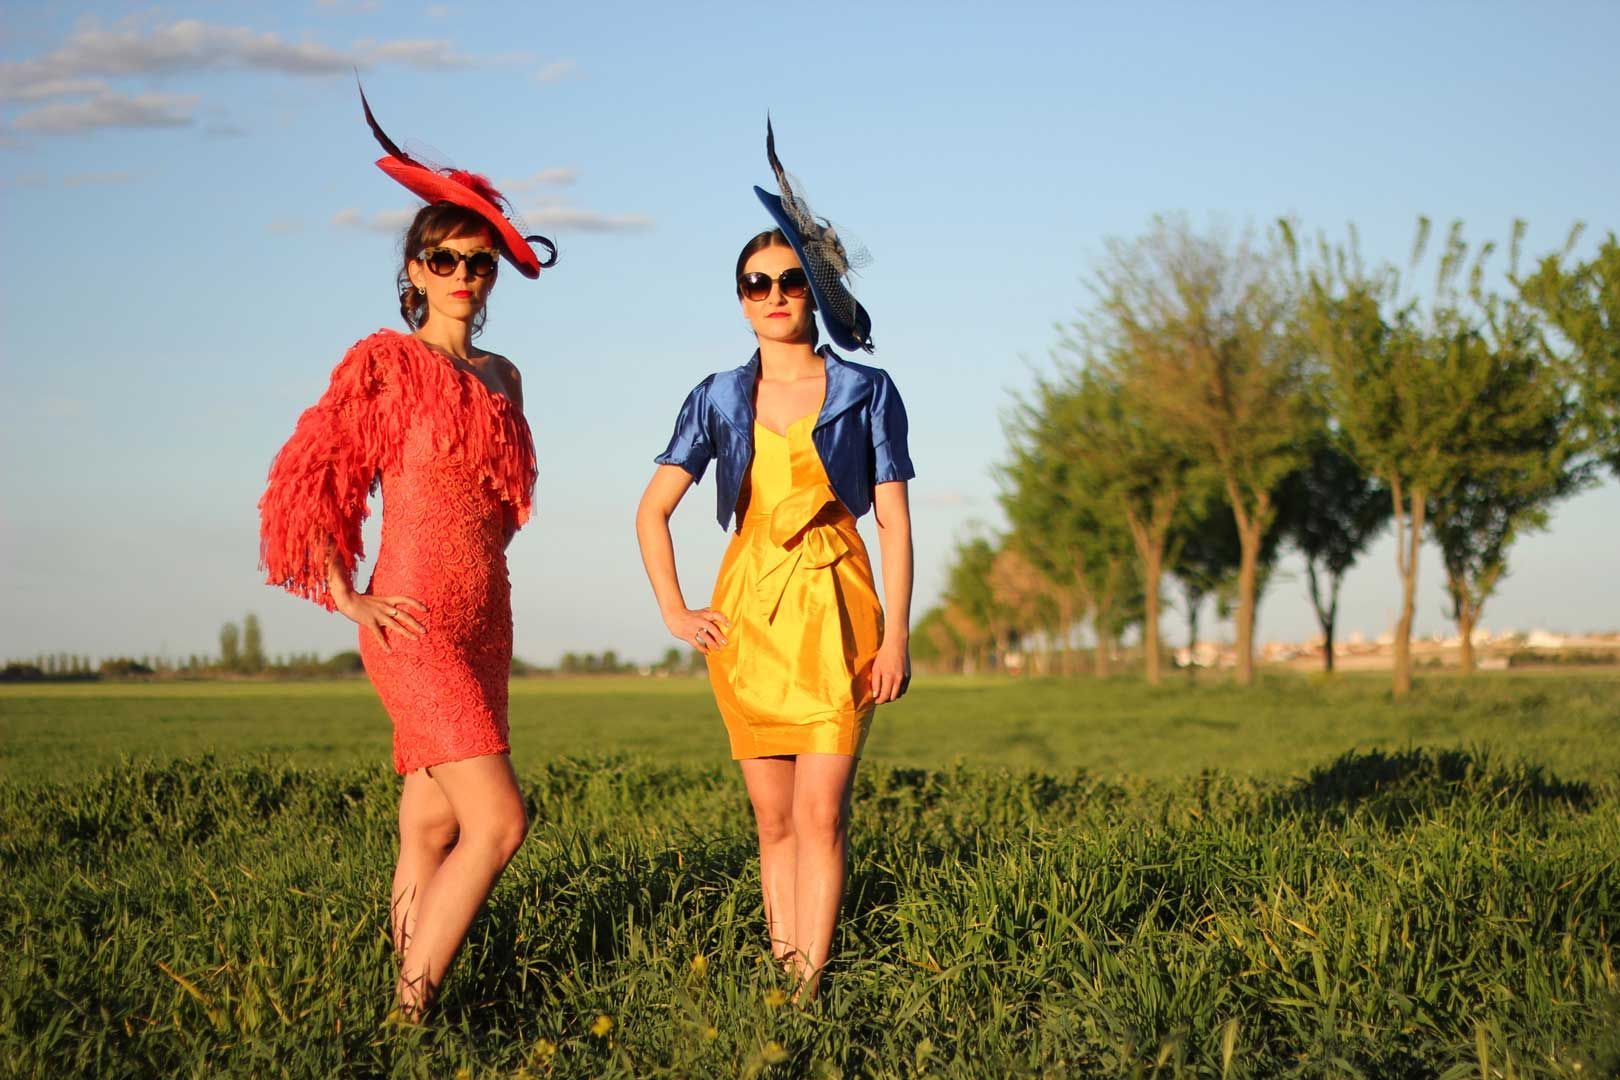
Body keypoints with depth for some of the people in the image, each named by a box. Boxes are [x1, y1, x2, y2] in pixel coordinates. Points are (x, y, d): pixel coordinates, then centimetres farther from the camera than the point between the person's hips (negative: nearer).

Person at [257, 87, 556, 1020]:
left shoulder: (501, 378, 14)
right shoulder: (384, 362, -4)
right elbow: (308, 483, -3)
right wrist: (349, 600, -6)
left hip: (485, 622, 6)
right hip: (413, 625, -6)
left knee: (432, 833, 7)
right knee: (499, 821, -16)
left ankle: (411, 999, 13)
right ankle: (411, 1008, -9)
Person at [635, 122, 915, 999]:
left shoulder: (865, 391, 2)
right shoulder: (719, 399, 8)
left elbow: (894, 519, 1)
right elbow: (653, 509, 12)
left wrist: (896, 635, -6)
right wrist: (674, 612, 3)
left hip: (835, 605, -3)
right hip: (747, 611, 3)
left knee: (821, 812, -11)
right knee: (774, 820, 5)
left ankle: (810, 986, -10)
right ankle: (779, 979, 9)